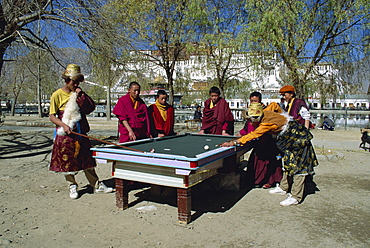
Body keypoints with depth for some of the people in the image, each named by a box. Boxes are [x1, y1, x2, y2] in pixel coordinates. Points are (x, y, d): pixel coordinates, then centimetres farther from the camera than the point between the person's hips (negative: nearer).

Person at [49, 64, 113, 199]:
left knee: (87, 159, 9)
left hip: (80, 133, 4)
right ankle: (72, 186, 22)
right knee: (67, 161, 4)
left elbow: (91, 107, 2)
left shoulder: (78, 94, 10)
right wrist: (63, 125, -22)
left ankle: (95, 184, 17)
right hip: (66, 134, -4)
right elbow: (52, 116, -7)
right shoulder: (57, 95, -4)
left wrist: (82, 95, -8)